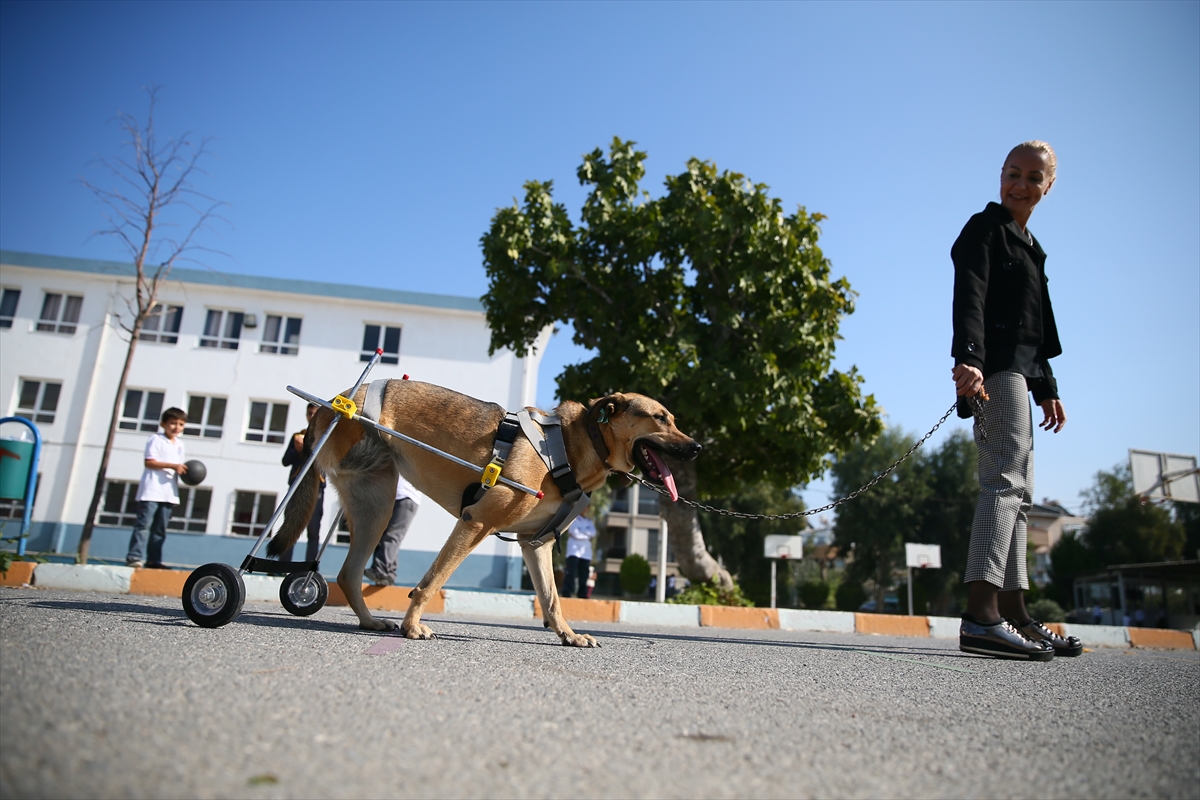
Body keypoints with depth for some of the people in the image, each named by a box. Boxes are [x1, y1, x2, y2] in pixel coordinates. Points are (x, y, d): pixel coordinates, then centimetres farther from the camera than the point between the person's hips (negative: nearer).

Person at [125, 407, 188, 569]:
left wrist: (185, 471, -1)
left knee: (160, 529, 8)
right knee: (144, 524, -8)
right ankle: (135, 556, -6)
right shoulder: (156, 440, -3)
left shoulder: (180, 444, 17)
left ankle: (153, 559, 11)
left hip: (169, 493, 7)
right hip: (152, 491, -6)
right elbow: (149, 462, -12)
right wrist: (172, 465, -20)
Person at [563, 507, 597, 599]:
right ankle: (566, 595, -14)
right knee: (571, 574, -13)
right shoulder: (574, 519, 3)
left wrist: (580, 532, -8)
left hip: (586, 553, 5)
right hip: (574, 551, -5)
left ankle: (582, 596, 6)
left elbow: (593, 533, 0)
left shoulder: (590, 522, 19)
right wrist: (588, 535, -3)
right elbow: (575, 533, -11)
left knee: (584, 576, 3)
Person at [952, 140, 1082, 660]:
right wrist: (968, 357, -33)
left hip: (1017, 373, 10)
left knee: (1018, 491, 7)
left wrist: (1047, 388, 23)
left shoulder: (1028, 246, 27)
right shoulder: (985, 229, 0)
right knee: (1005, 479, -21)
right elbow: (969, 298, -17)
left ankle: (1014, 617, 12)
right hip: (995, 368, -10)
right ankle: (981, 618, -29)